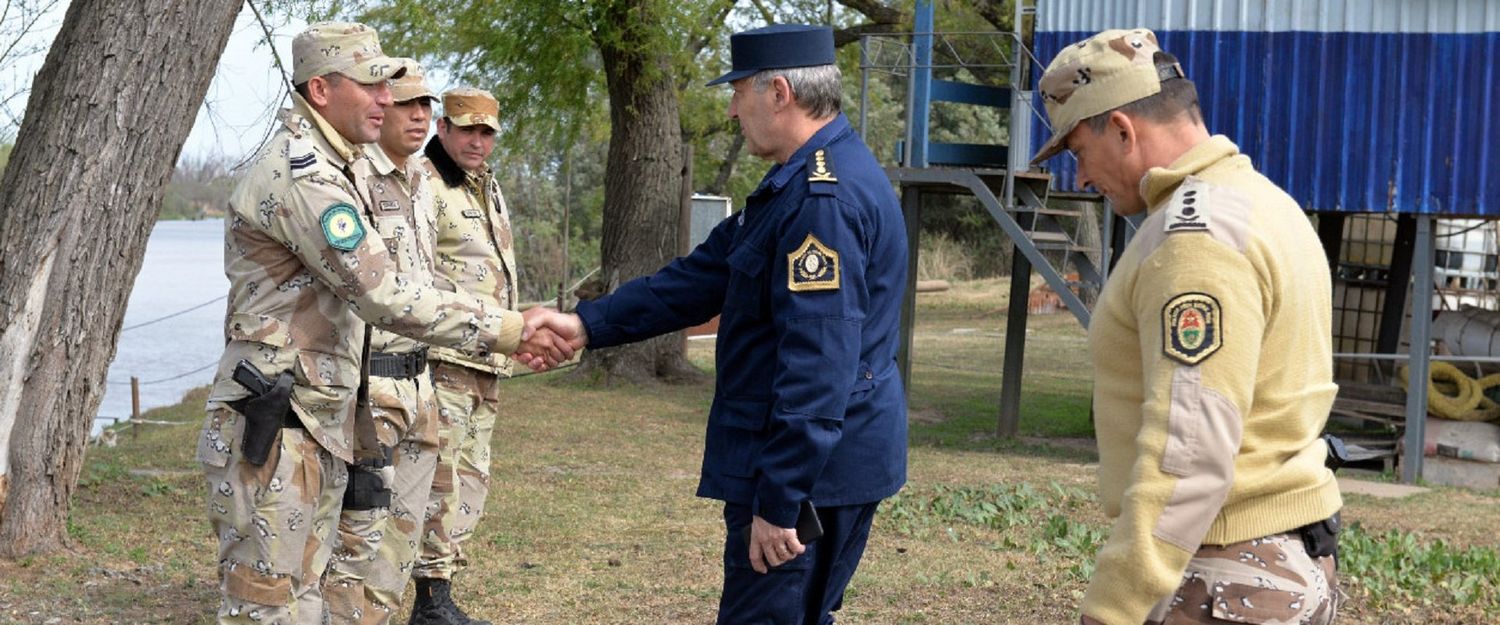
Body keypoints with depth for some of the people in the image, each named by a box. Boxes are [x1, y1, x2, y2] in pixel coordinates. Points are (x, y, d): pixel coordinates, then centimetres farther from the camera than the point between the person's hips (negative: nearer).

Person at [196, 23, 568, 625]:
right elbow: (384, 295, -21)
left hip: (318, 426, 10)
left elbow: (368, 282, 23)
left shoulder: (330, 167, 17)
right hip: (273, 432, -10)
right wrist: (503, 330, -18)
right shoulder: (300, 174, -17)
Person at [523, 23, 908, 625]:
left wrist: (778, 501, -25)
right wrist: (587, 324, 11)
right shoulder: (799, 182, 14)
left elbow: (818, 365, -26)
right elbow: (702, 278, 17)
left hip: (808, 471, -10)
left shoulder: (826, 197, -21)